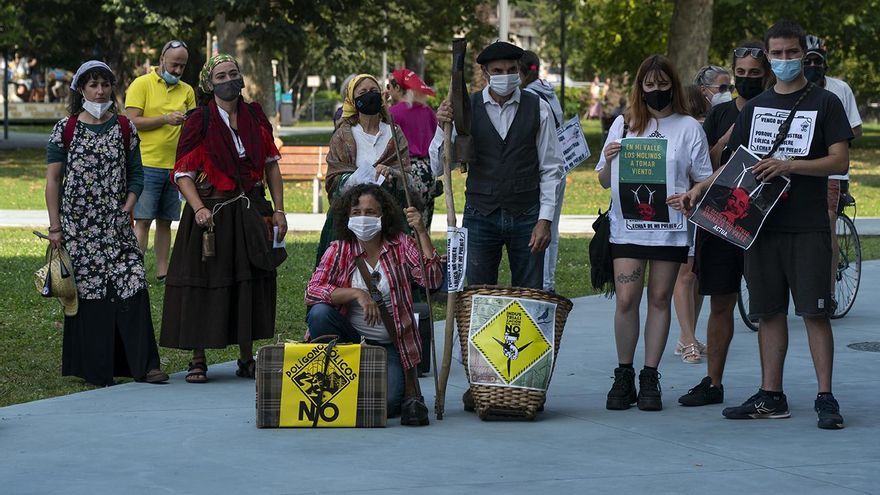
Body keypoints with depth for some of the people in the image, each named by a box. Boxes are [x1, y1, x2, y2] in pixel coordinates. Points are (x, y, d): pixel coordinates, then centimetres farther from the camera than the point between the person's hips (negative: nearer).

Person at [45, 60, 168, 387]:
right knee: (87, 291, 1)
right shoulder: (66, 129, 1)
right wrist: (55, 226, -4)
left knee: (132, 286, -10)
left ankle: (144, 364, -8)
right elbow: (52, 179, 1)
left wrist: (127, 209, -4)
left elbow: (136, 174, 11)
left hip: (117, 225, 1)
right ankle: (95, 369, 10)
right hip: (78, 224, -1)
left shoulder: (124, 128, 7)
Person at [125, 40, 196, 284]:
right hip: (147, 163, -5)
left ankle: (162, 271, 14)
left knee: (165, 221, 9)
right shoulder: (141, 84, -1)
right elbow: (132, 121, -9)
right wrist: (166, 119, -17)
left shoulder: (187, 91, 14)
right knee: (143, 220, -7)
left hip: (175, 166, 5)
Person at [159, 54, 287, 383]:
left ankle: (247, 359, 18)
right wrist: (198, 208, -22)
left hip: (250, 212, 4)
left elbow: (271, 165, 12)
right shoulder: (199, 121, -5)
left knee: (251, 284, 7)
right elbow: (183, 173, -7)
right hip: (212, 212, -4)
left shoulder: (255, 117, 7)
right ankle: (198, 360, 7)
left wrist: (278, 209, 5)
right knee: (203, 284, -2)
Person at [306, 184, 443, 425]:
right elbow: (312, 291, -15)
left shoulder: (400, 245, 0)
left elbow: (432, 280, -14)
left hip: (389, 345, -2)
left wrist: (422, 232, -20)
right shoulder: (339, 250, -2)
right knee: (319, 312, -28)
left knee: (386, 403, -28)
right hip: (351, 339, 2)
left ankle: (409, 387, 10)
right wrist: (356, 293, -27)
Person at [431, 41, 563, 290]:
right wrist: (443, 127, -20)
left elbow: (551, 168, 4)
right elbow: (438, 166, -3)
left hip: (526, 216, 0)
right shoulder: (465, 108, -1)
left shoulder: (538, 108, 1)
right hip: (480, 216, 0)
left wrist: (545, 219, -4)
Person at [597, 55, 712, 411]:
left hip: (670, 228, 0)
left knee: (660, 299, 3)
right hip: (627, 225, 0)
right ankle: (623, 377, 6)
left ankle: (650, 378, 11)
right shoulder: (623, 124, 10)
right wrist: (609, 161, -9)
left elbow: (705, 180, 6)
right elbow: (604, 182, 12)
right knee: (626, 300, -7)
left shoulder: (689, 128, 6)